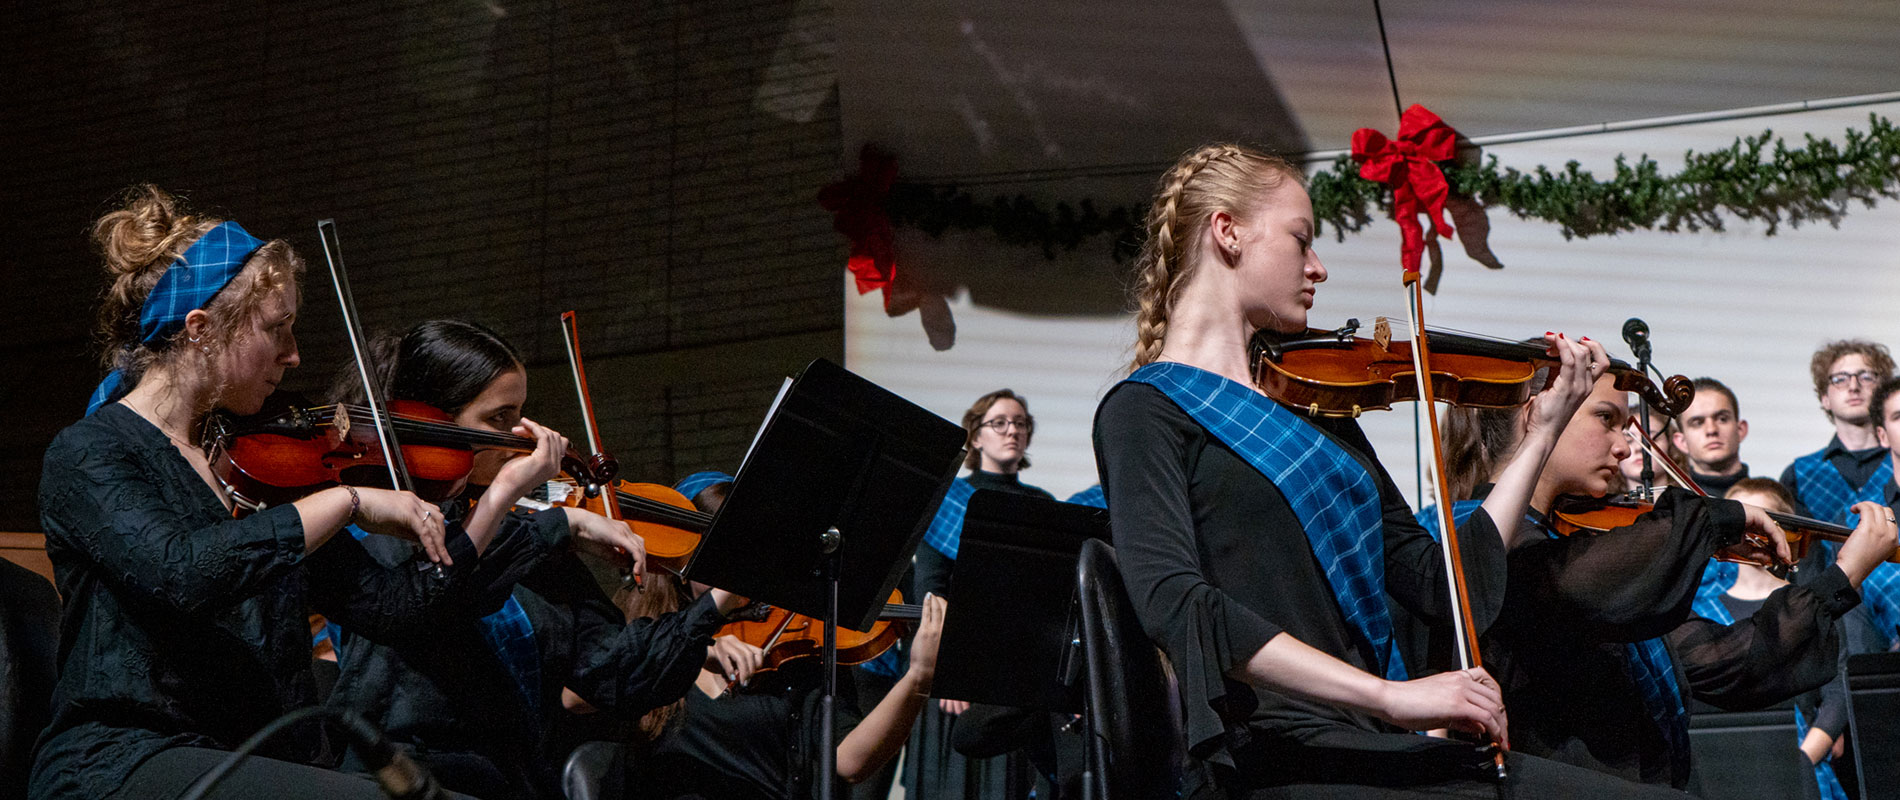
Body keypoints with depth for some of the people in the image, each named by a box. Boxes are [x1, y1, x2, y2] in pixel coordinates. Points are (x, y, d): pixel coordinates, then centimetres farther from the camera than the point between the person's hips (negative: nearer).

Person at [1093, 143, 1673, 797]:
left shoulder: (1319, 409, 21)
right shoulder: (1143, 411, 0)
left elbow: (1448, 589, 18)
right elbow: (1175, 604, -18)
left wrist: (1543, 431, 18)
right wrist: (1391, 695, -25)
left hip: (1385, 746, 7)